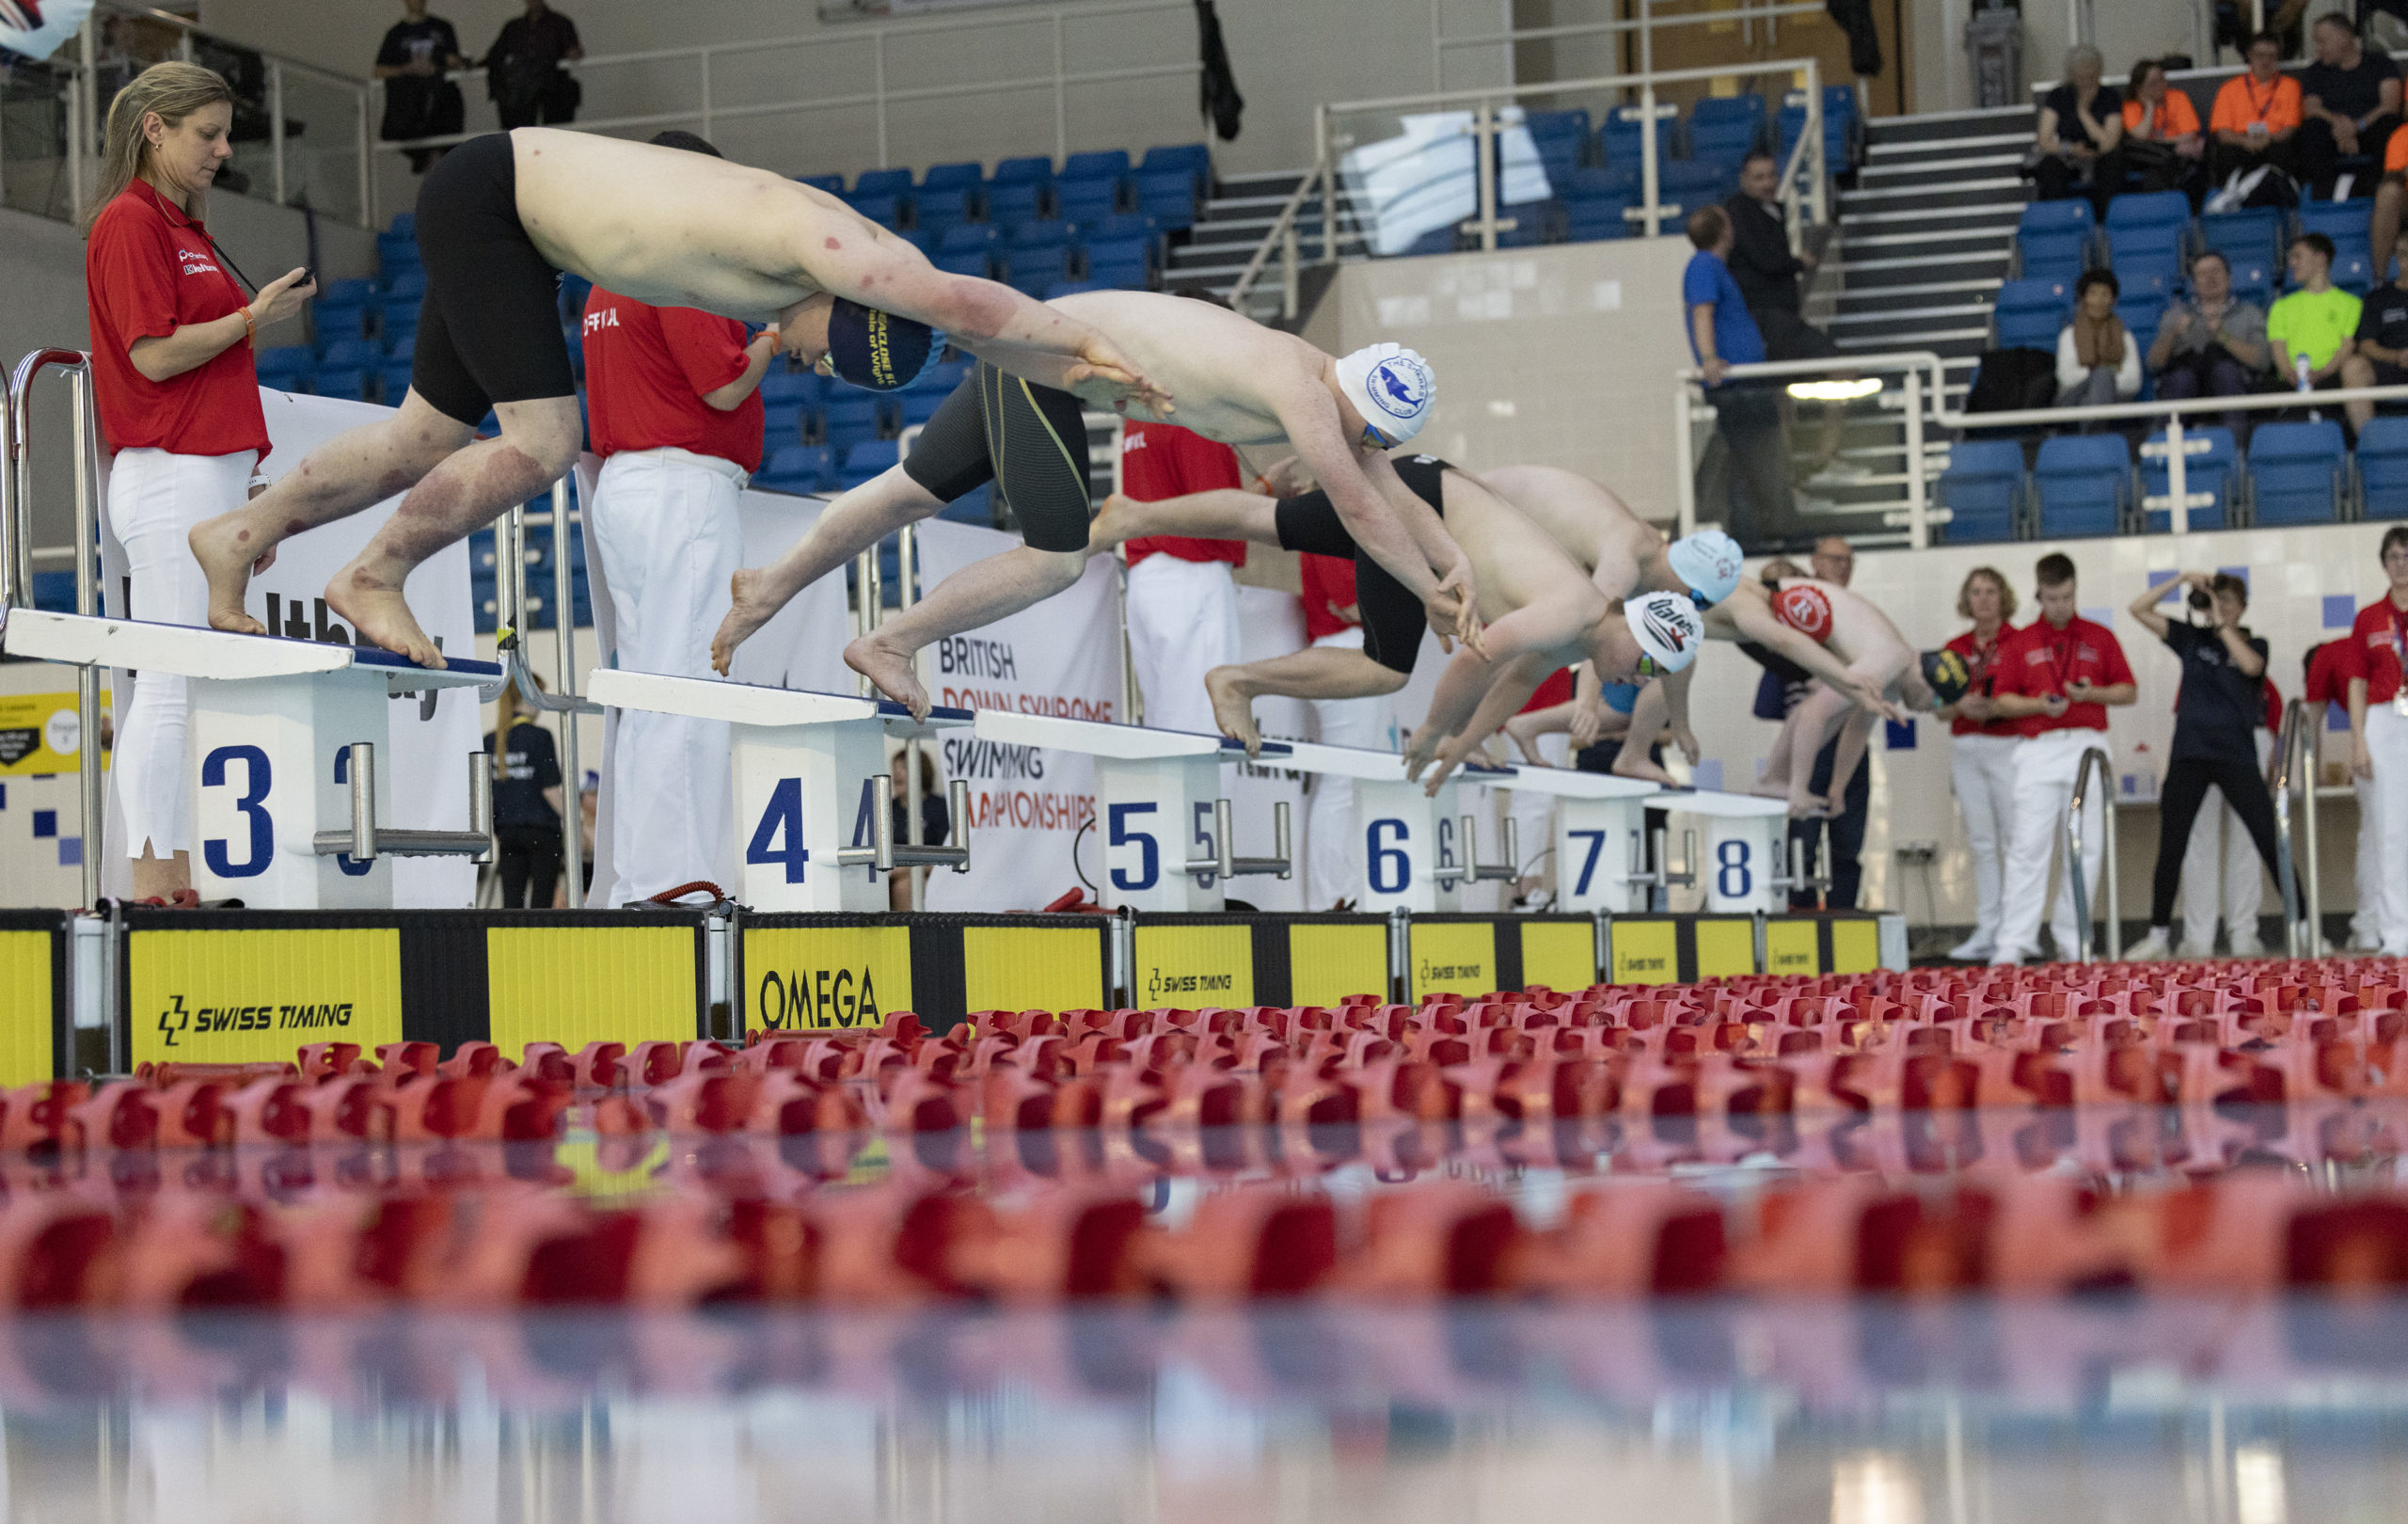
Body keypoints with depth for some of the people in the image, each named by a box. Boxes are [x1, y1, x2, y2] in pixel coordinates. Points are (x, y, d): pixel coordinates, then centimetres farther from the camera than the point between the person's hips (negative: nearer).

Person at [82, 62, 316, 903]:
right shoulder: (128, 222, -8)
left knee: (195, 687, 7)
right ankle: (153, 881, -8)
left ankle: (178, 880, 8)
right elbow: (154, 355, -16)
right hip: (170, 479, -9)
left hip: (209, 476, 9)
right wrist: (252, 315, -11)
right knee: (171, 685, -9)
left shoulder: (186, 227, 20)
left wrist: (244, 484, 21)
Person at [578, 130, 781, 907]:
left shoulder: (607, 283, 19)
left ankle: (631, 882, 10)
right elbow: (724, 387, -16)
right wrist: (769, 344, 2)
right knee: (688, 683, -12)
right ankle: (676, 875, -16)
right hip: (684, 487, -10)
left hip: (620, 486, 10)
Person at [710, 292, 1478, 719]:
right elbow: (1360, 511, -22)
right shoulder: (1300, 390, -25)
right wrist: (1433, 595, -12)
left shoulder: (1339, 401, 1)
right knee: (1059, 559, -11)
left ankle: (772, 587, 31)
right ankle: (890, 644, 2)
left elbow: (1398, 500, 9)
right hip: (1040, 358, -9)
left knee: (916, 490, 18)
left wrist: (1458, 565, -5)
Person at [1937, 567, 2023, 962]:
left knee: (2015, 839, -8)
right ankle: (1986, 931, 9)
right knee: (1981, 843, 6)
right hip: (1964, 748, 5)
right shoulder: (1956, 648, 13)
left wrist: (1994, 707, -19)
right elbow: (1941, 710, 14)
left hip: (2005, 747, -5)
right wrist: (1960, 706, -7)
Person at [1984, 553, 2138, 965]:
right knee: (2027, 846, -10)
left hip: (2089, 749, 2)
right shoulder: (2019, 643, 8)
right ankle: (2012, 946, -14)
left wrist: (2093, 694, -8)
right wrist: (2038, 705, -12)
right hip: (2039, 751, -2)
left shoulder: (2100, 638, 11)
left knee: (2087, 849, 3)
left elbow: (2128, 691, 11)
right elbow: (2000, 701, 6)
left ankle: (2072, 943, 12)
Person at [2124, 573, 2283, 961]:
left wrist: (2221, 623, -13)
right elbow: (2138, 609, 5)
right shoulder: (2192, 638, 10)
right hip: (2189, 755, 2)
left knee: (2271, 842, -6)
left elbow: (2250, 665, -18)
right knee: (2171, 850, 4)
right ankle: (2158, 936, 13)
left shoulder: (2254, 644, 6)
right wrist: (2180, 581, -4)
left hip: (2237, 757, -2)